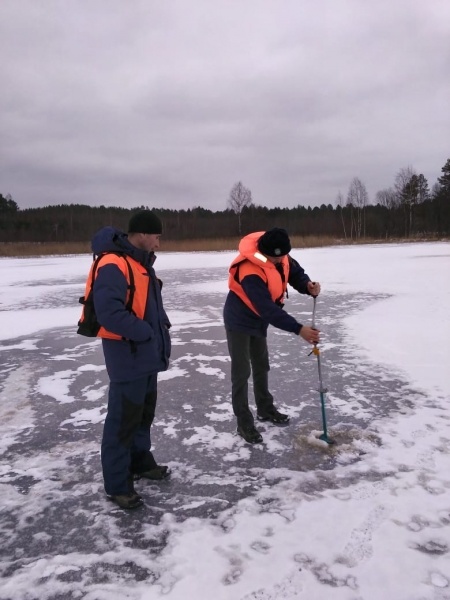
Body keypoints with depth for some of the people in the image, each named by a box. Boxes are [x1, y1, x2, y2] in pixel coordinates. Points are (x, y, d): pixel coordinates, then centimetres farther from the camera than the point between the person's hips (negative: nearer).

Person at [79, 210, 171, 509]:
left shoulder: (142, 264, 13)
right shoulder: (113, 266, -21)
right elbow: (109, 313, -30)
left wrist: (162, 330, 7)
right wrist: (145, 332, -21)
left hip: (147, 354, 10)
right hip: (127, 356, -10)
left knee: (145, 412, 21)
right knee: (123, 419, 0)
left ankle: (140, 462, 39)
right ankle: (118, 484, 13)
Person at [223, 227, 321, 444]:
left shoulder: (280, 257, -13)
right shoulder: (250, 272, -38)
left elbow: (295, 272, 3)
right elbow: (268, 308, -41)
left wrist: (308, 286, -20)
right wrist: (298, 329, -42)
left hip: (258, 321, 8)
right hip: (239, 322, -8)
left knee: (261, 366, 19)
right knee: (241, 373, -4)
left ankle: (265, 409, 37)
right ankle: (244, 423, 7)